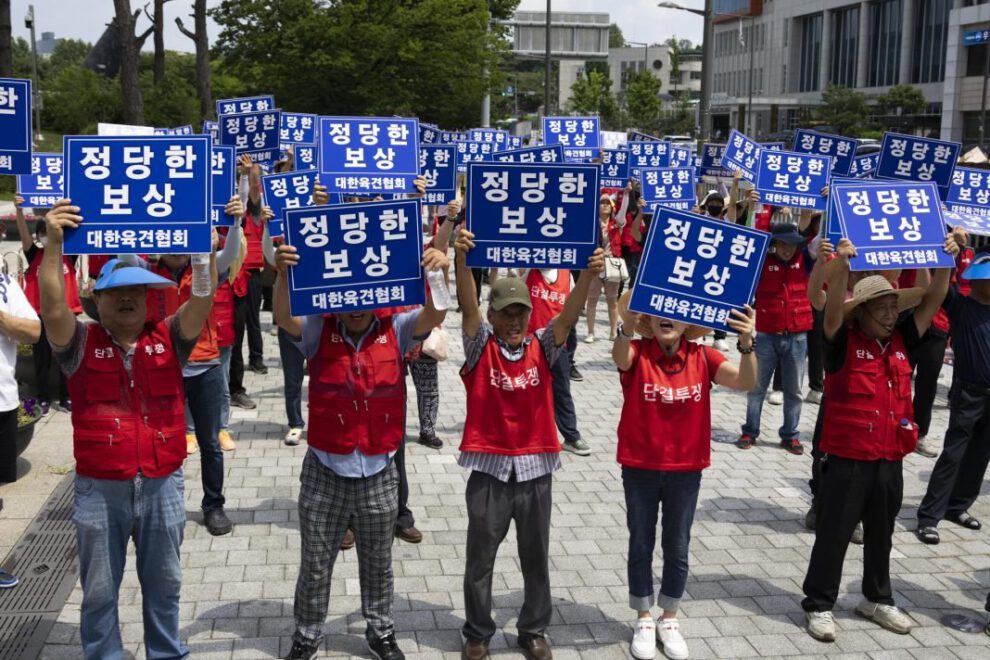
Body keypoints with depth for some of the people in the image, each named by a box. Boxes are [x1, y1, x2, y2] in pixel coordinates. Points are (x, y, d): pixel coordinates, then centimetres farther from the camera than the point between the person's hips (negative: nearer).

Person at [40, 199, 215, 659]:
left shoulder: (169, 339, 1)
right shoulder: (81, 344, -2)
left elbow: (202, 300, -12)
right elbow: (52, 308, -20)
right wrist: (54, 243, -30)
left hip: (162, 485, 2)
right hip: (99, 488, -1)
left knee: (163, 584, 17)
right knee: (99, 592, 13)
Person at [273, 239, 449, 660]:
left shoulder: (395, 330, -6)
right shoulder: (319, 331, -7)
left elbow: (433, 316, -21)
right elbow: (283, 318, -24)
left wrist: (438, 273, -40)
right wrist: (282, 275, -43)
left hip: (378, 472, 1)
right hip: (325, 470, -1)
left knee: (377, 561, 20)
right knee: (315, 562, 15)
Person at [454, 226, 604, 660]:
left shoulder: (542, 348, 0)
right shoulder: (480, 348, -5)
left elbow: (568, 316, -15)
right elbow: (467, 306, -20)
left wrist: (588, 274, -32)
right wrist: (461, 260, -37)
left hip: (535, 468, 2)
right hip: (490, 469, -1)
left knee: (536, 559, 16)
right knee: (480, 559, 12)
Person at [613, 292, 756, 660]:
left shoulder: (702, 357, -6)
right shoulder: (637, 353, -12)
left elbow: (745, 382, -20)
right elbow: (620, 356, -36)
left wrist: (746, 343, -40)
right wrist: (627, 326, -58)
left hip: (686, 469, 2)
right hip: (640, 467, -1)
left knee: (677, 548, 14)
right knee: (641, 545, 12)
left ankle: (669, 619, 33)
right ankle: (644, 620, 30)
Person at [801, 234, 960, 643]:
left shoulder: (901, 342, 6)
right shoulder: (844, 342, -8)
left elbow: (932, 302, 5)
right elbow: (833, 309, -26)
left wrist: (946, 263, -8)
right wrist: (842, 264, -40)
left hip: (890, 459, 6)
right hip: (847, 459, -5)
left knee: (881, 533, 20)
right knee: (834, 534, 5)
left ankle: (877, 599, 37)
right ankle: (819, 604, 18)